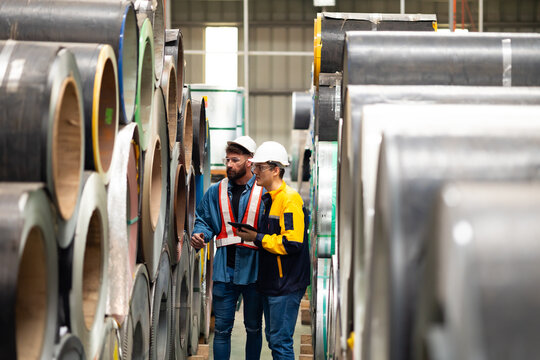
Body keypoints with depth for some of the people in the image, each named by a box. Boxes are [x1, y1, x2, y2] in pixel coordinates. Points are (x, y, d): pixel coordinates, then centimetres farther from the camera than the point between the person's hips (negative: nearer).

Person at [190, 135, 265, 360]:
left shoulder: (263, 192, -4)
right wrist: (200, 235, -8)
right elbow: (203, 220, 13)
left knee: (253, 328, 12)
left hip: (253, 270, -2)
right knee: (222, 329, 4)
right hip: (224, 270, 2)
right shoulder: (215, 192, 6)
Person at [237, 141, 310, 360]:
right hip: (270, 283, 10)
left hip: (286, 284, -10)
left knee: (281, 341, -7)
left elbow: (291, 243, -23)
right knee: (273, 338, 15)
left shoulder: (289, 200, -16)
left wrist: (257, 238, -17)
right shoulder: (267, 198, 15)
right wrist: (250, 234, 8)